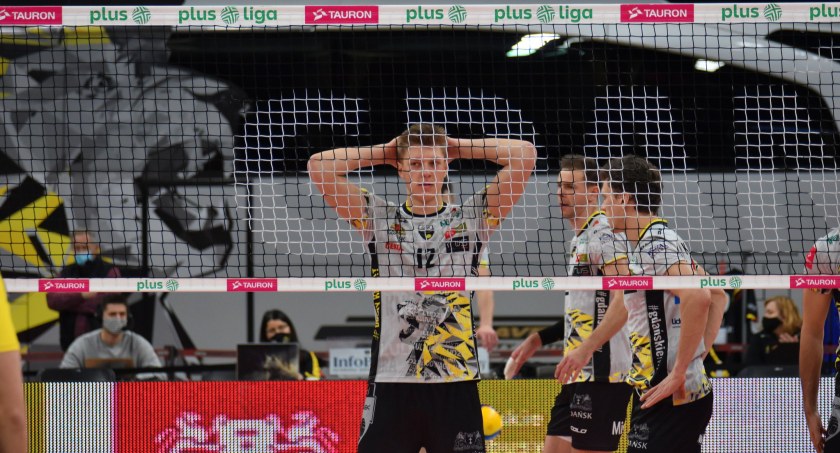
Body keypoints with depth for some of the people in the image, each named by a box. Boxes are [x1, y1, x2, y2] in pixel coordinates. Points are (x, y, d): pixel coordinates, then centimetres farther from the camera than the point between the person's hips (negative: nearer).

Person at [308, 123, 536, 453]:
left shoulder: (471, 219, 7)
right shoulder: (378, 219, 7)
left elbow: (524, 155, 2)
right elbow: (319, 167, -1)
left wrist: (458, 147, 9)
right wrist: (384, 152, 8)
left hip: (457, 381, 0)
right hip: (390, 382, 0)